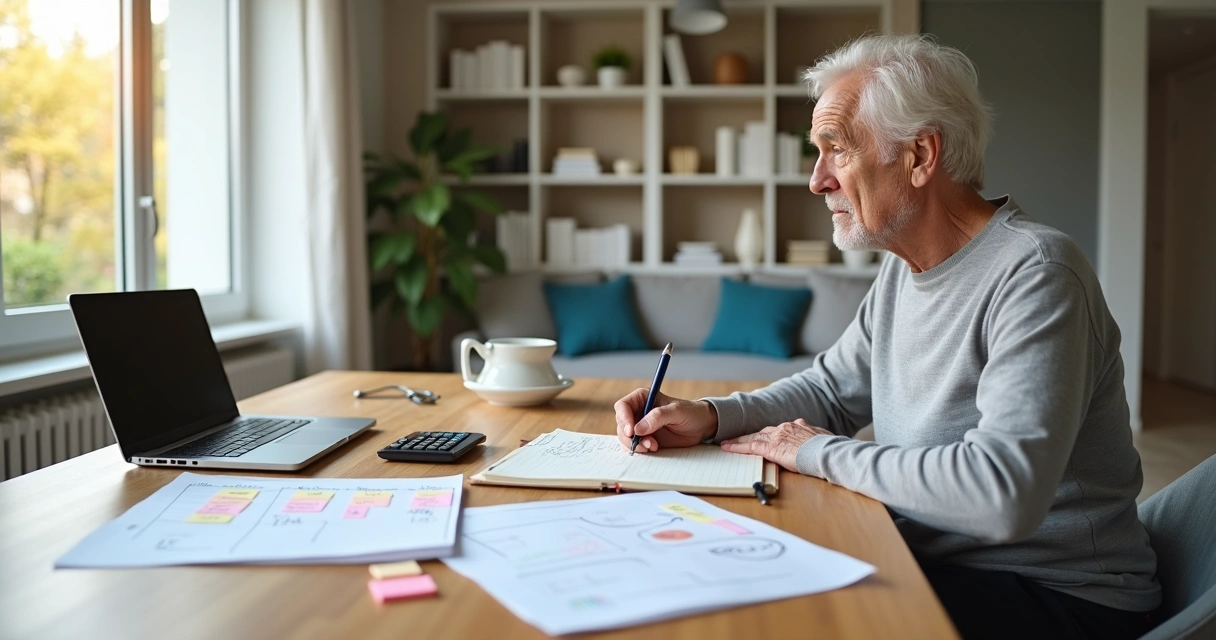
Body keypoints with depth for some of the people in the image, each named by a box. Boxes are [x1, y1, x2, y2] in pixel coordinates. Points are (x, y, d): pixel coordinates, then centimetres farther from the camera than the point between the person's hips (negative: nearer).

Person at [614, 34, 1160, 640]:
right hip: (932, 556, 7)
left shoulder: (1033, 272, -23)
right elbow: (832, 389, 15)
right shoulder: (902, 269, 5)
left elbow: (1003, 493, -34)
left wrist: (822, 453, -20)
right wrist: (710, 416, -4)